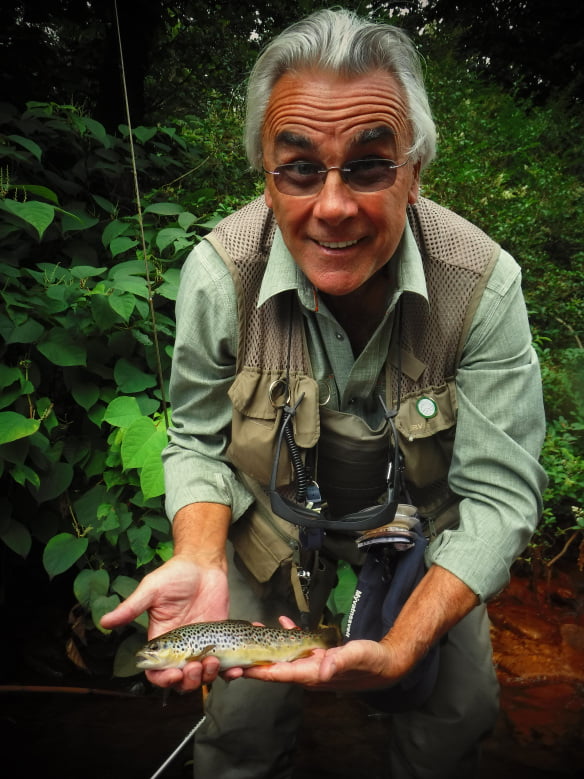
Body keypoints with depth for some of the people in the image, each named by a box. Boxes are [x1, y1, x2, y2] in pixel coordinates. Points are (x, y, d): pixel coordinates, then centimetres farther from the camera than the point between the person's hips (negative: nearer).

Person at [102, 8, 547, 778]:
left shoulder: (486, 284, -27)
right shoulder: (218, 273, -25)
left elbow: (501, 492, -23)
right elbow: (199, 442, -10)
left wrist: (399, 650, -35)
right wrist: (200, 563, -30)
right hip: (276, 524, 0)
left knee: (457, 714, 7)